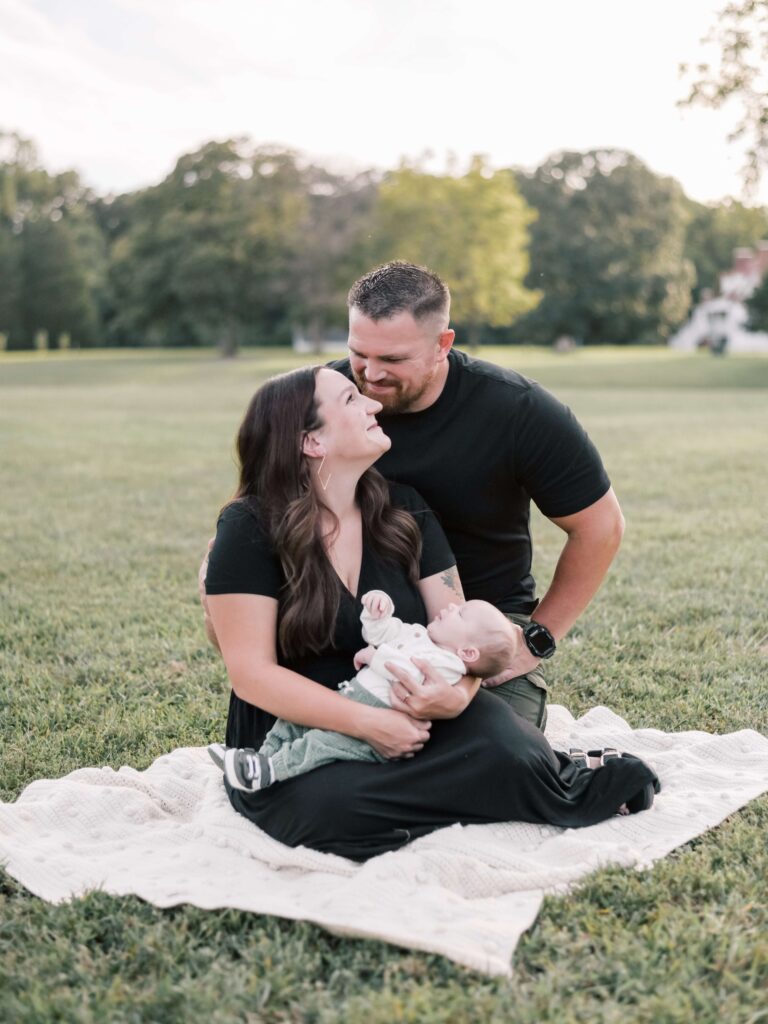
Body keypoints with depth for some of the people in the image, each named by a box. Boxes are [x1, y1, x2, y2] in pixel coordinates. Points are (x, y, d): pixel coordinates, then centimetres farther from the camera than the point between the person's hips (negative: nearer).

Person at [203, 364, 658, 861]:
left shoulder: (403, 509, 3)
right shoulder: (250, 529, -11)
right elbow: (252, 673, -15)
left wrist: (458, 694, -24)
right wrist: (368, 722, -25)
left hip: (408, 724, 2)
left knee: (507, 752, -30)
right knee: (333, 810, -36)